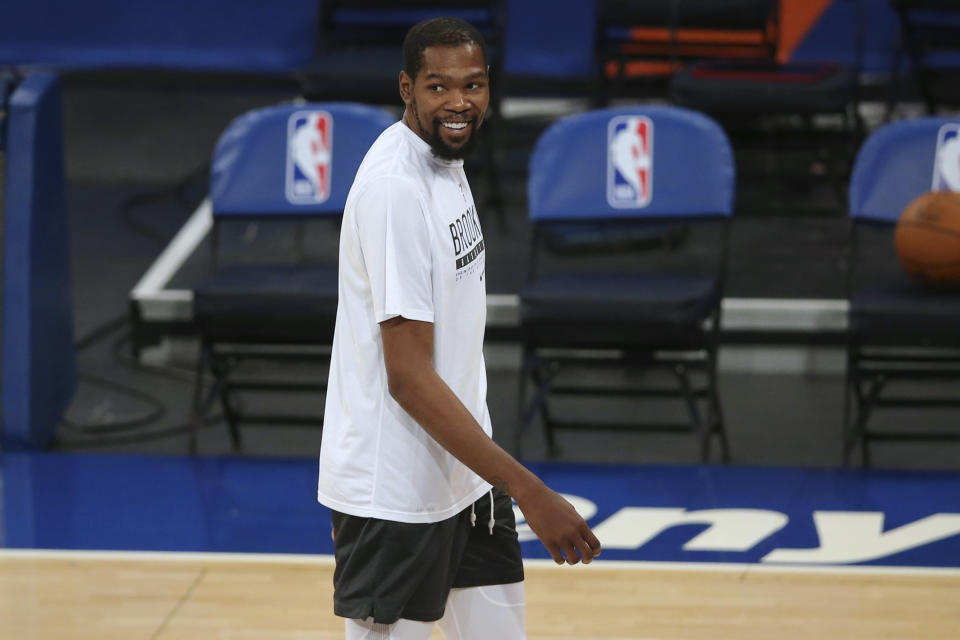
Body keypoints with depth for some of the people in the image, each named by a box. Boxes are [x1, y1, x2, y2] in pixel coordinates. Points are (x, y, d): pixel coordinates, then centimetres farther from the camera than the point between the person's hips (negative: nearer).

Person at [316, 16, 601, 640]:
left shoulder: (446, 158, 8)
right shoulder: (396, 187, -22)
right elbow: (408, 377, -25)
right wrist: (527, 489, -25)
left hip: (462, 470, 9)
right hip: (395, 495, -9)